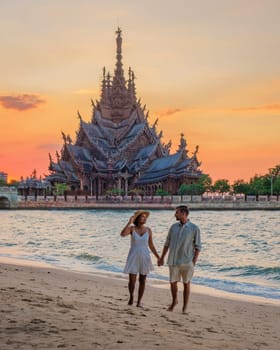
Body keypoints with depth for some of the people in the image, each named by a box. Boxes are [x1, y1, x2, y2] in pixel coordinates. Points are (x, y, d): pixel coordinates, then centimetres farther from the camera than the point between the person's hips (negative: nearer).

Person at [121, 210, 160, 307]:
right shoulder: (131, 228, -6)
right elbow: (122, 234, -27)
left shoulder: (148, 230, 1)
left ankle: (139, 302, 17)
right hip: (133, 257, -2)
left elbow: (151, 245, 7)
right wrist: (129, 222, -24)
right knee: (132, 281, -3)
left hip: (144, 258, 2)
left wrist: (158, 257, 3)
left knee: (142, 281, 3)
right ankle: (131, 296, 26)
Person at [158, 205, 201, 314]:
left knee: (186, 284, 4)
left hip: (187, 261, -3)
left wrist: (194, 262, -10)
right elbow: (167, 243, 12)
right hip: (173, 260, 3)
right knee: (173, 282, 9)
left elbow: (197, 247, -4)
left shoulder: (194, 228, -5)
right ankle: (174, 301, 33)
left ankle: (185, 307, 14)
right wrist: (162, 258, 10)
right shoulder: (174, 227, 6)